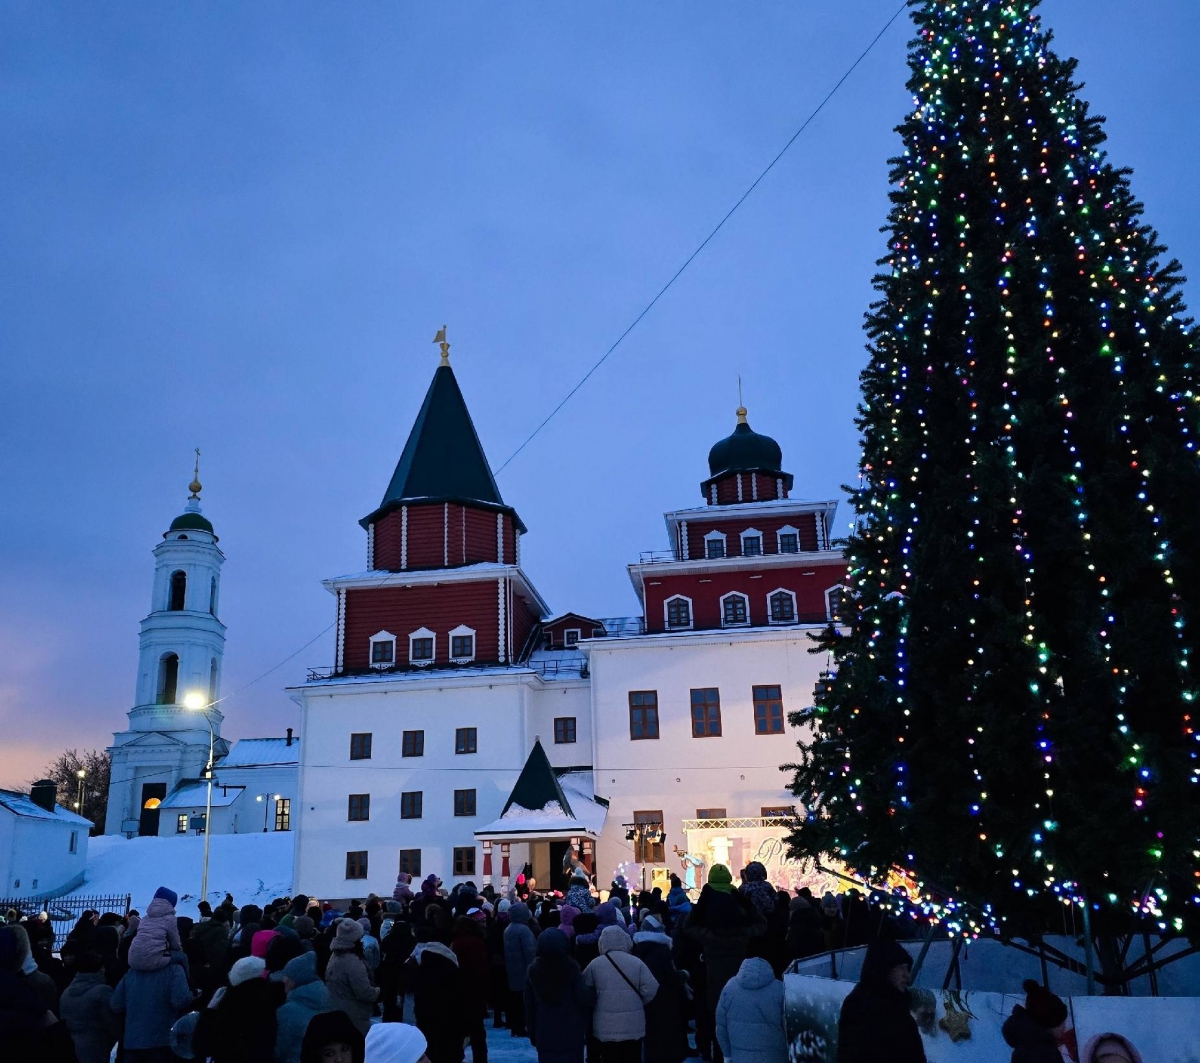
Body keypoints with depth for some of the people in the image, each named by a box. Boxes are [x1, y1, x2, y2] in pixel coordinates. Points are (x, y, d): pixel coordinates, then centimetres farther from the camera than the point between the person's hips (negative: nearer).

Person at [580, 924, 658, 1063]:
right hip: (633, 1026, 0)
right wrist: (638, 1003, 9)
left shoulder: (595, 964, -4)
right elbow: (651, 990, -9)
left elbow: (584, 990, 4)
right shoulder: (636, 962, -7)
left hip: (606, 1027, 0)